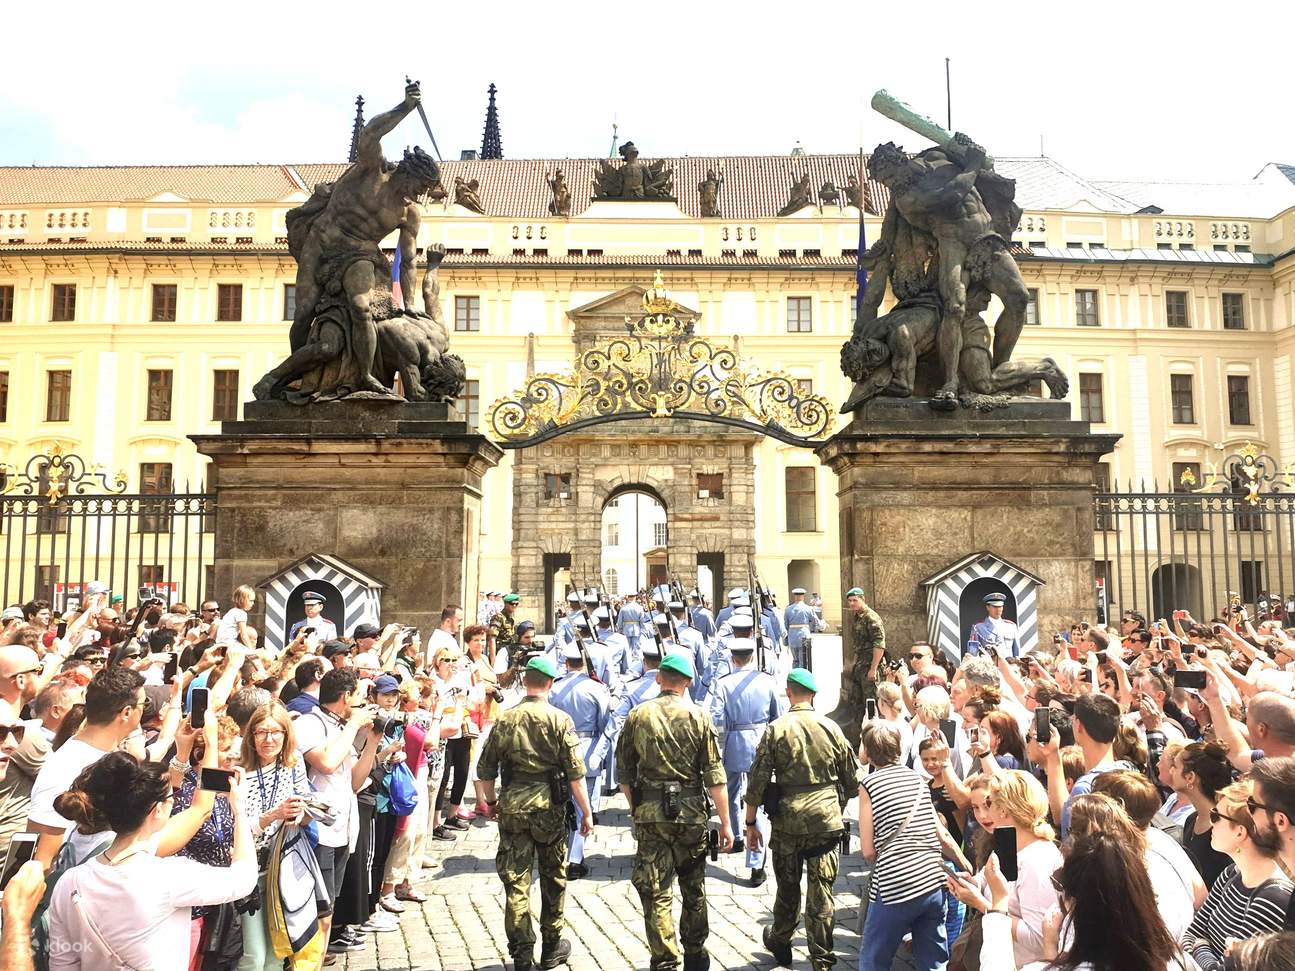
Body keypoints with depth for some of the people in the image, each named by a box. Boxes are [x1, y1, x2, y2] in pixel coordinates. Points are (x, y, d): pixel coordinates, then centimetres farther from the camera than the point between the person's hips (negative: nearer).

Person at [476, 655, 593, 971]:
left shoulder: (505, 719, 0)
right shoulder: (560, 720, -8)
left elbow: (485, 768, 5)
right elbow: (575, 772, -11)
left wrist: (491, 799, 22)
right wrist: (586, 813, -4)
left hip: (512, 806, 2)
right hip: (550, 806, -1)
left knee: (516, 880, 8)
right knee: (553, 878, 15)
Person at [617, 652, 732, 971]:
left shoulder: (637, 716, -1)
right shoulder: (698, 717, -5)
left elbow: (624, 773, 4)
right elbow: (715, 777, -7)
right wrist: (725, 822, 0)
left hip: (649, 813, 0)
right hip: (691, 813, 1)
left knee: (656, 894, 6)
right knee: (694, 890, 18)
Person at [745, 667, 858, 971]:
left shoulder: (776, 729, -7)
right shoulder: (831, 728, -2)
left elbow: (758, 779, -7)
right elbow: (852, 779, 6)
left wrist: (750, 823, 2)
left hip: (787, 821, 0)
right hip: (826, 821, 0)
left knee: (788, 889, 18)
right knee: (821, 894, 7)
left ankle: (780, 945, 37)